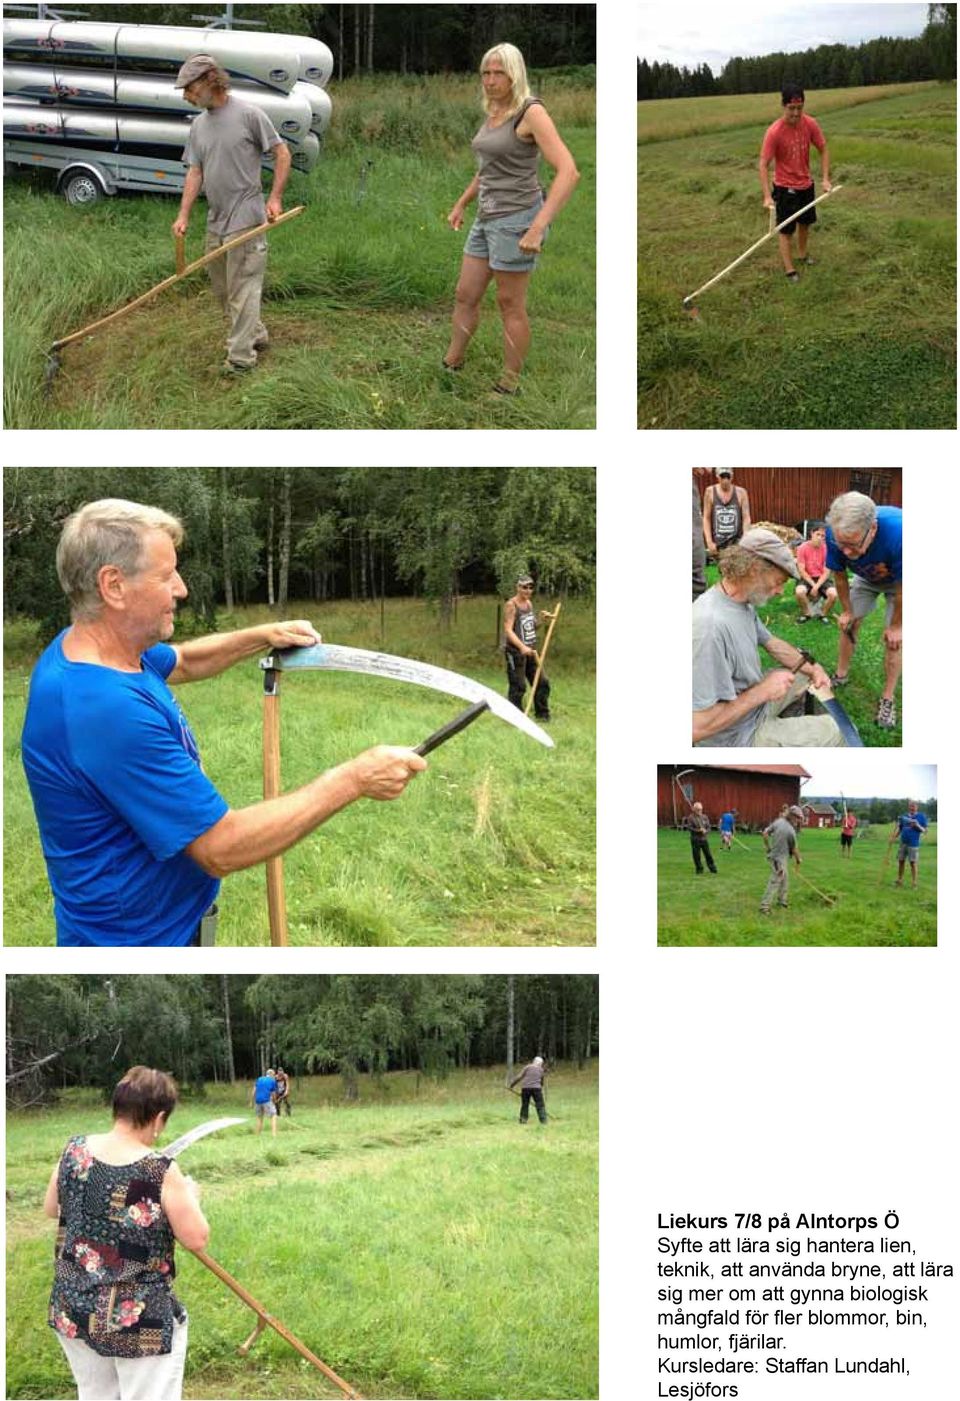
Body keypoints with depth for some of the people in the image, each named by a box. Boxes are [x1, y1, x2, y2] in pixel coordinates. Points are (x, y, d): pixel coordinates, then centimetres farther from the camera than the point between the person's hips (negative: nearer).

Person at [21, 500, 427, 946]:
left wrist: (263, 637, 9)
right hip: (135, 936, -9)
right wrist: (353, 780, -26)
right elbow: (223, 847, -30)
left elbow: (181, 661, 22)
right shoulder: (108, 710, -33)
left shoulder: (96, 647, -3)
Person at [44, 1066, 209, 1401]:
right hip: (141, 1319, -5)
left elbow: (51, 1209, 11)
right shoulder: (161, 1171, -21)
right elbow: (197, 1239, -13)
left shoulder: (75, 1150, -6)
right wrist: (189, 1195, 4)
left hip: (72, 1309, 5)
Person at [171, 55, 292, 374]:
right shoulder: (198, 125, 10)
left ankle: (240, 356, -2)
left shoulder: (248, 114, -9)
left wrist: (275, 197, -13)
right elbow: (195, 172, 9)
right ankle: (255, 334, 32)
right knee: (222, 288, 15)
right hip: (216, 220, 8)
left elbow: (282, 153, -5)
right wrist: (183, 216, -1)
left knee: (242, 288, -6)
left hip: (245, 219, -8)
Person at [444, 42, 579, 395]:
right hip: (490, 217, 8)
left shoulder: (532, 112, -16)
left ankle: (509, 386, 16)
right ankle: (449, 367, 28)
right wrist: (461, 204, 26)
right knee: (465, 296, 14)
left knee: (510, 305, 3)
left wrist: (538, 228, -29)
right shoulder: (495, 113, 10)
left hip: (517, 219, -8)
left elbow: (568, 172, -24)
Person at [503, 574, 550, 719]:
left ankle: (542, 714, 20)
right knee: (518, 686, -5)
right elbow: (508, 630, -21)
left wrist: (541, 619, 3)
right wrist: (522, 647, -33)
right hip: (515, 651, -8)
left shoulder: (529, 603, 11)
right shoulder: (511, 605, -12)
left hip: (530, 650, 8)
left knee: (542, 682, 9)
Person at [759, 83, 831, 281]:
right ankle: (789, 270, 12)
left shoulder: (810, 124, -13)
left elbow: (823, 150, 0)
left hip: (806, 184, 5)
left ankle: (802, 254, 45)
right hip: (785, 188, -5)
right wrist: (767, 196, -32)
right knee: (786, 230, 2)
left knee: (805, 222, 22)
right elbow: (763, 165, -23)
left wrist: (825, 179, -11)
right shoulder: (774, 132, -26)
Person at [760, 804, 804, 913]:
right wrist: (798, 859, 10)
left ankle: (782, 900, 37)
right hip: (780, 859, -9)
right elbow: (794, 848, -8)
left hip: (773, 854, 9)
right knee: (774, 883, -5)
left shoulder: (778, 821, -2)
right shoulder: (791, 831, -21)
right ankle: (764, 906, -4)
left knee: (785, 879, 24)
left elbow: (765, 833, 3)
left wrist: (767, 846, 17)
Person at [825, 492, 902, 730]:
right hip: (866, 577, 4)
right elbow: (839, 575, -12)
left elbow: (903, 588, -31)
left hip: (897, 579, -4)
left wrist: (897, 626, -18)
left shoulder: (898, 532, -48)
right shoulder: (836, 534, -35)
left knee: (893, 638, -6)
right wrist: (847, 611, -1)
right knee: (848, 623, 7)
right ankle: (841, 675, 29)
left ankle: (888, 699, 7)